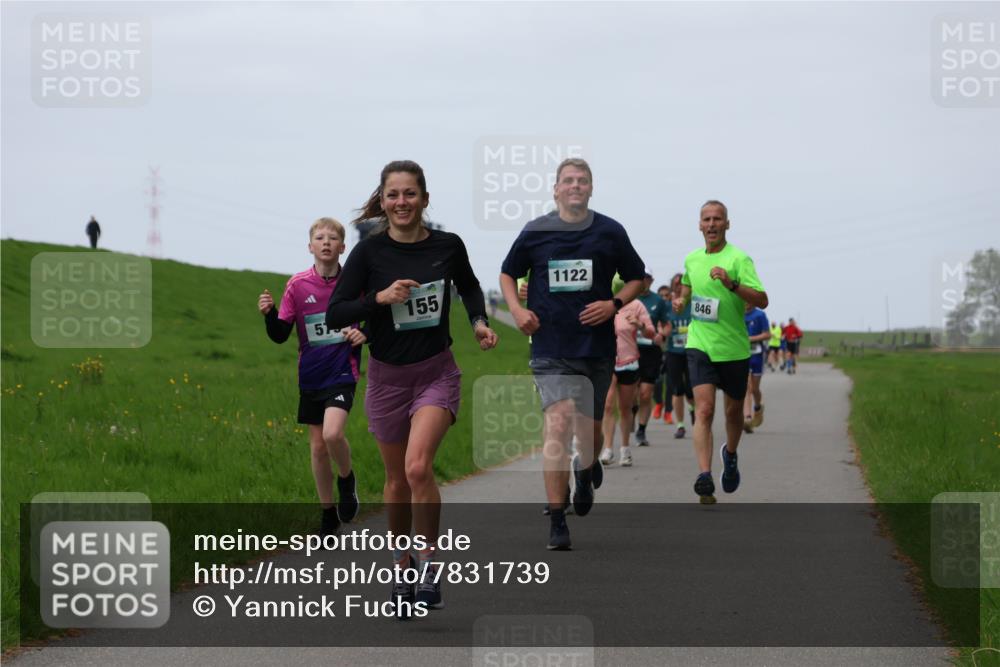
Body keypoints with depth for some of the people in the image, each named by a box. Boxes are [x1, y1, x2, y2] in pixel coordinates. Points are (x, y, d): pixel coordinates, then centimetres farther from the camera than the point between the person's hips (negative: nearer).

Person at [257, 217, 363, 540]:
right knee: (318, 447, 8)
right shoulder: (297, 285, -2)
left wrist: (364, 335, -16)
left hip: (342, 374, -3)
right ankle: (328, 514, 23)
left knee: (332, 433, -24)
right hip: (311, 377, 3)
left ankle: (347, 479, 7)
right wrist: (269, 314, -18)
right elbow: (280, 335, 1)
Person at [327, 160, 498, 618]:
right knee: (397, 479, 12)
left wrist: (479, 321, 0)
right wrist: (379, 297, -24)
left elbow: (469, 287, 17)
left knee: (418, 467, -22)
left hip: (437, 372, -1)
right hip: (387, 375, 1)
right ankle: (402, 568, 31)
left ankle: (430, 564, -10)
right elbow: (334, 314, -11)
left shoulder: (448, 246, -5)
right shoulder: (370, 252, -9)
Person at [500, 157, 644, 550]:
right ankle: (556, 521, -13)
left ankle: (587, 470, 48)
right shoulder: (535, 233, 2)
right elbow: (508, 274, 17)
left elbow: (637, 278, 13)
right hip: (551, 348, -2)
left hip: (597, 347, 2)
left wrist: (614, 304, -6)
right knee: (558, 424, -16)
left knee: (590, 430, 10)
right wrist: (516, 309, -1)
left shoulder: (610, 233, 3)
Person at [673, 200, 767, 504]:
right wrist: (681, 301, 8)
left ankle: (730, 455, 44)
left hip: (734, 348, -2)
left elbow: (762, 300, -18)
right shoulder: (691, 259, 7)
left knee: (733, 411, 14)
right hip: (699, 345, 2)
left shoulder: (738, 259, -9)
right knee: (704, 410, -15)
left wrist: (731, 284, -31)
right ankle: (704, 476, -24)